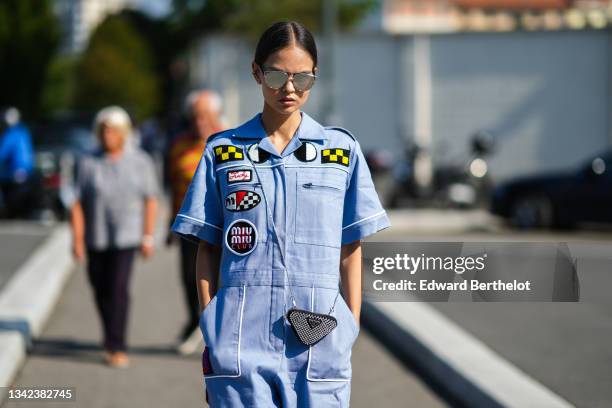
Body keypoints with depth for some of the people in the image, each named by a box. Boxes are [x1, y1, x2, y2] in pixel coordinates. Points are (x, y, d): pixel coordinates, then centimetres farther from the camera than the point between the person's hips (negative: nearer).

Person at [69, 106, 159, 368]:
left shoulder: (140, 162, -1)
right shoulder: (88, 164, -1)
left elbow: (150, 201, 1)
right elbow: (77, 203, -3)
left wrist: (148, 237, -4)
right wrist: (77, 239, -9)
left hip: (126, 236, -2)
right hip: (96, 239, 2)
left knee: (118, 287, -14)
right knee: (101, 289, 12)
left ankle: (116, 347, -12)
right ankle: (111, 337, 34)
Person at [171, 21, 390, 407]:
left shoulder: (342, 149, 8)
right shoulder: (223, 151, 8)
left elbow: (350, 251, 9)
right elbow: (208, 249, 10)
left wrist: (352, 331, 5)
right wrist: (210, 332, 3)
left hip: (319, 342, 0)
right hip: (241, 341, 0)